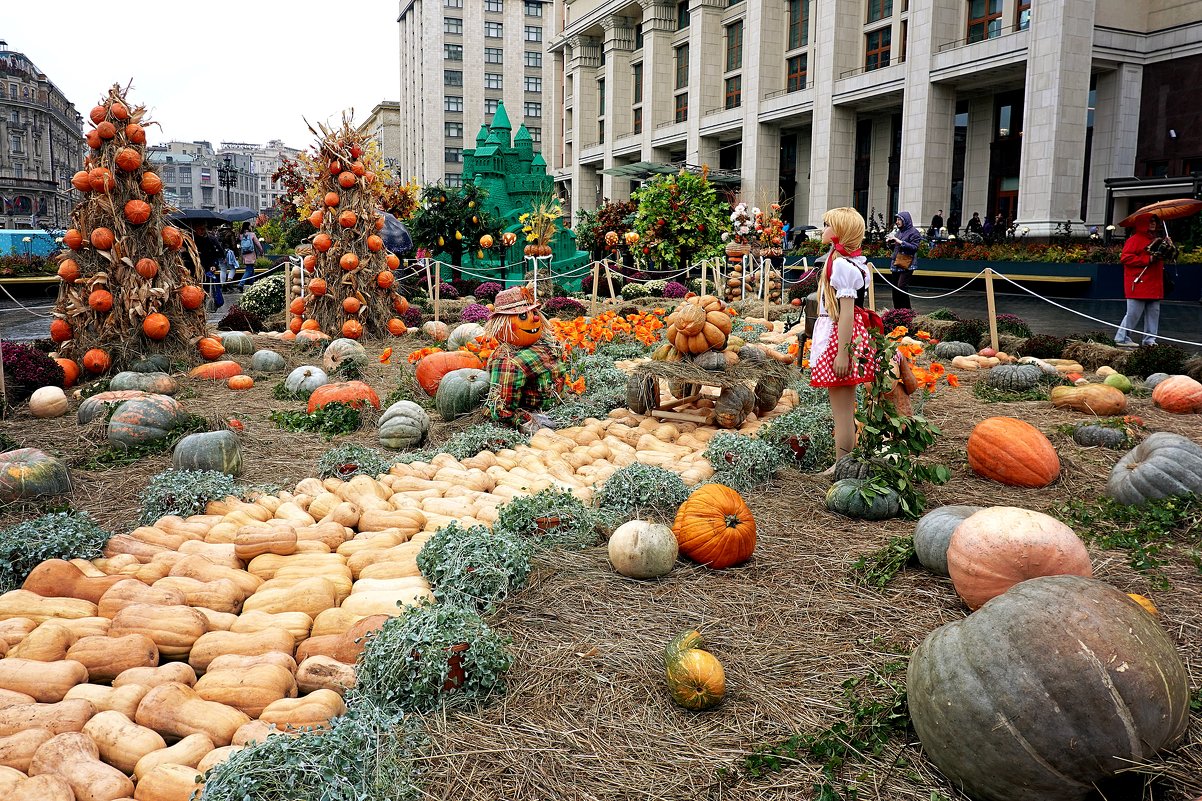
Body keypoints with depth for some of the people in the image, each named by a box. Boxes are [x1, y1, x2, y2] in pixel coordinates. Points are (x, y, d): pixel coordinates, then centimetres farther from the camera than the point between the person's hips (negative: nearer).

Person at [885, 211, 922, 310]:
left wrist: (900, 241, -18)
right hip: (896, 264, 8)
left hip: (907, 265, -7)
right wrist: (889, 243, 5)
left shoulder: (914, 232, -4)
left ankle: (907, 310, -10)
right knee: (895, 288, 7)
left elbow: (914, 247, -14)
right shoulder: (898, 232, 17)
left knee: (901, 287, -18)